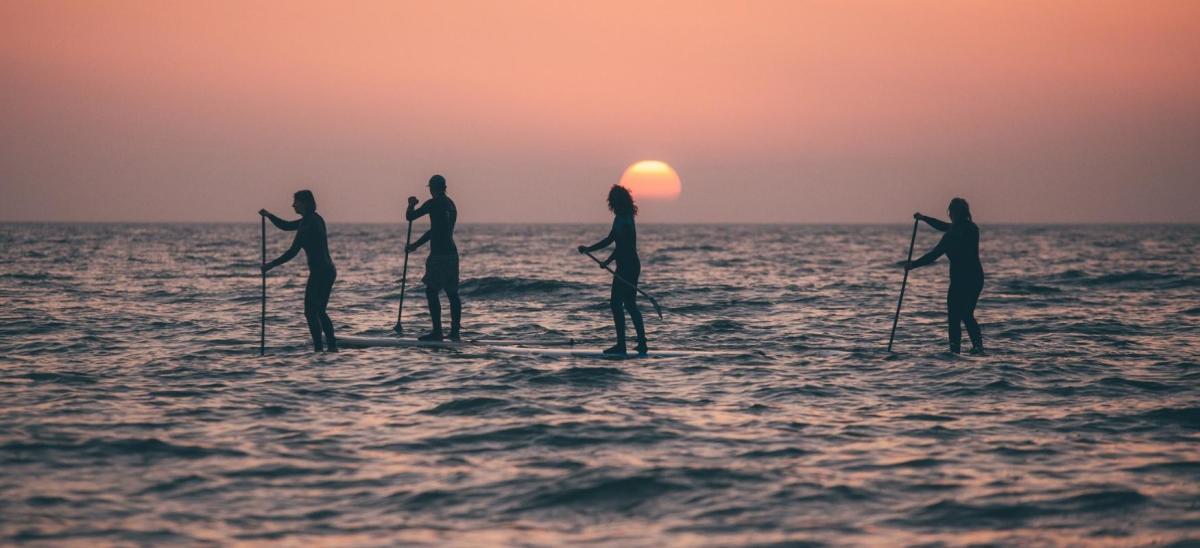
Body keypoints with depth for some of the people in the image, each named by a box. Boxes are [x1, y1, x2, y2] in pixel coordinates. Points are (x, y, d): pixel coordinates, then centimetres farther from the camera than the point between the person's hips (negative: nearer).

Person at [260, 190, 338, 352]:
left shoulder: (308, 224, -16)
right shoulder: (314, 219, 14)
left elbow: (292, 252, -17)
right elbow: (286, 226, 24)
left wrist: (272, 265, -10)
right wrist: (269, 215, 10)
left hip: (319, 272, -10)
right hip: (328, 271, 10)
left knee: (311, 312, -4)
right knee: (320, 312, 17)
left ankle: (318, 348, -5)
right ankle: (332, 346, 16)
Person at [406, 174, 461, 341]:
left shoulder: (433, 203, -9)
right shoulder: (451, 205, 18)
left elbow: (410, 217, -4)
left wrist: (412, 205, 18)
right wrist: (416, 245, 31)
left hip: (439, 254, -8)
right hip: (452, 253, 8)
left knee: (432, 291, -6)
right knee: (452, 292, 9)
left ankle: (437, 332, -11)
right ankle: (455, 332, 10)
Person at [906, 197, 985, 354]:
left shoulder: (953, 234, -16)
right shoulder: (972, 228, 8)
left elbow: (934, 254, -13)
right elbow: (944, 226, 24)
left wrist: (913, 265, -2)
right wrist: (924, 218, 30)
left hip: (961, 279, -8)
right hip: (977, 278, 8)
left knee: (954, 318, -1)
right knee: (967, 315, 17)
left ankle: (955, 351, -5)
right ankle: (978, 346, 5)